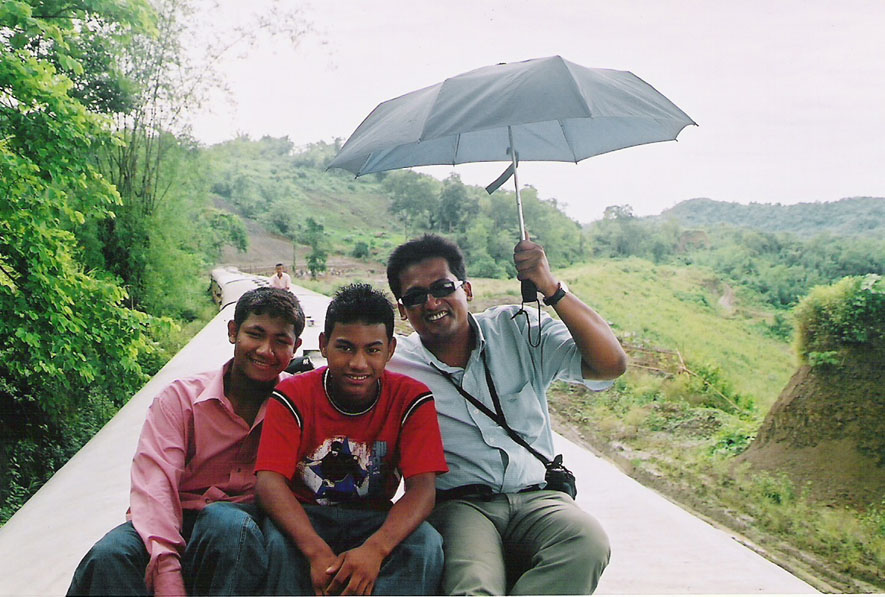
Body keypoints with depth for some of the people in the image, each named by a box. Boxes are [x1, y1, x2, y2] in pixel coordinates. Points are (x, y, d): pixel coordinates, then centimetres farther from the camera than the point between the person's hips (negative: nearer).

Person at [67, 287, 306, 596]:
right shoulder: (180, 398, 1)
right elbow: (153, 482, -12)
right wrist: (167, 569, -27)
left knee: (229, 524, -35)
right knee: (108, 555, -30)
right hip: (174, 521, 0)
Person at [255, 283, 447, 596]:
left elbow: (422, 487, -17)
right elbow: (269, 480, -20)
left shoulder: (411, 398, -8)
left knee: (426, 544, -29)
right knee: (279, 542, -34)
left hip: (374, 520, 1)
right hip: (304, 516, 0)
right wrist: (317, 552, -38)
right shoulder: (293, 396, -9)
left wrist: (375, 549, -38)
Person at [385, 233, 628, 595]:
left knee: (588, 542, -31)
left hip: (536, 498, 3)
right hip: (459, 506, -3)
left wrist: (551, 289, -10)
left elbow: (611, 365, -3)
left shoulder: (517, 329, 8)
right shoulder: (394, 367, 5)